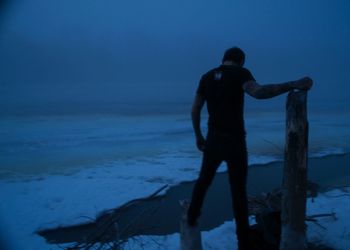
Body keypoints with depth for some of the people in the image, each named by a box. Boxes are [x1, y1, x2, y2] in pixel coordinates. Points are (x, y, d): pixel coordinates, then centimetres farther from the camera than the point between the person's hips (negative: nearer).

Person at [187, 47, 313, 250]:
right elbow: (258, 92, -30)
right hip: (234, 142, -3)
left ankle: (192, 217, 36)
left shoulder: (207, 77, 7)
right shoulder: (240, 73, -8)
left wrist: (198, 135, 21)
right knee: (239, 192, 8)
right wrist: (293, 85, -32)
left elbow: (195, 110, 10)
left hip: (213, 140, 4)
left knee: (204, 180, 26)